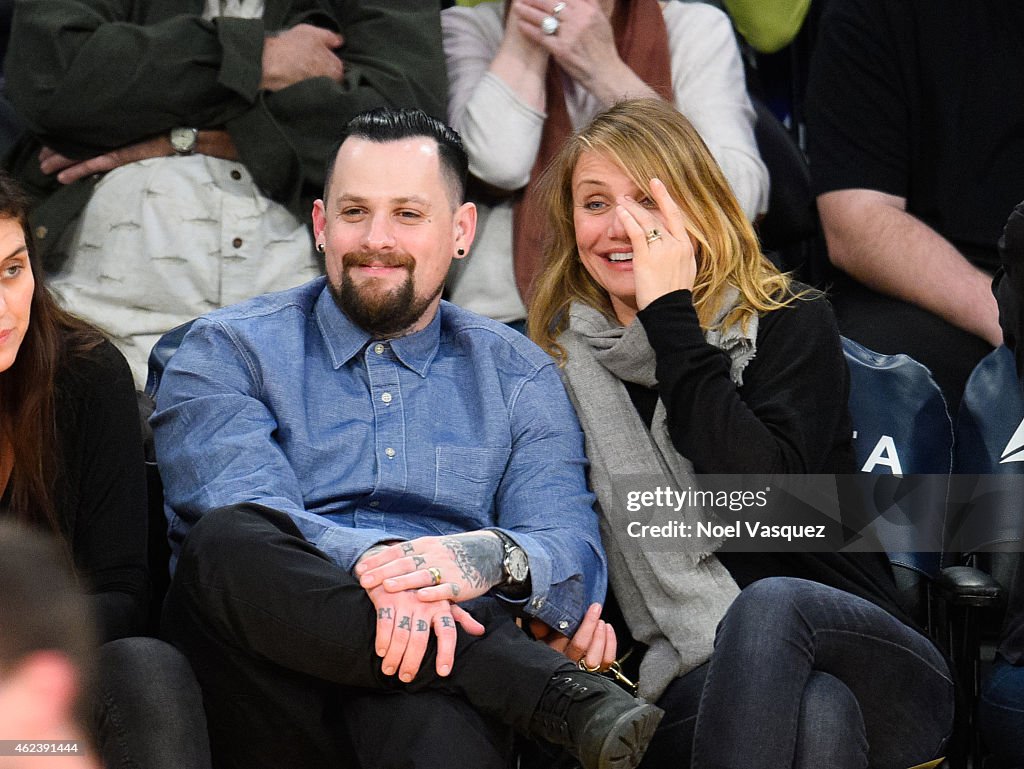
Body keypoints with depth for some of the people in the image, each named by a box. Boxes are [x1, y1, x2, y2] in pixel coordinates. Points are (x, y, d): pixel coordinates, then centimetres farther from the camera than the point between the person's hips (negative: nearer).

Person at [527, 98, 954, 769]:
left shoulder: (791, 324, 4)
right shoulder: (567, 362, 13)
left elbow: (763, 500, -15)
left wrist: (673, 322, -11)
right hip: (689, 688, 0)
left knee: (771, 603, -38)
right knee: (815, 707, -37)